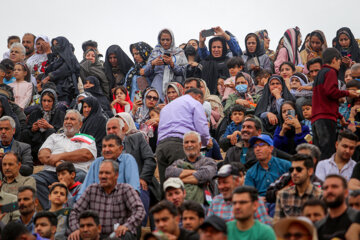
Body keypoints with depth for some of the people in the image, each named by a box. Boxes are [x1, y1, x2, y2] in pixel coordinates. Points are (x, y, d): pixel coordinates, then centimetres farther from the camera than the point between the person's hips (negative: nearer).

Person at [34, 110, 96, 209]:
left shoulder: (87, 139, 25)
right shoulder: (54, 137, 33)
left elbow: (87, 154, 1)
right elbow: (42, 155, 16)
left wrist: (60, 156, -1)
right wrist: (57, 163, -6)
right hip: (51, 171, 2)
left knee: (81, 177, -39)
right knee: (34, 180, -31)